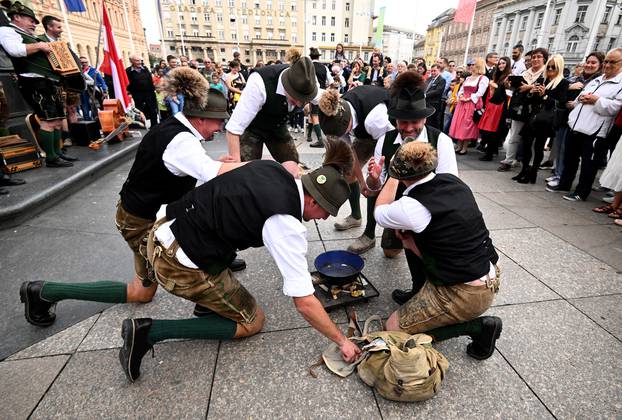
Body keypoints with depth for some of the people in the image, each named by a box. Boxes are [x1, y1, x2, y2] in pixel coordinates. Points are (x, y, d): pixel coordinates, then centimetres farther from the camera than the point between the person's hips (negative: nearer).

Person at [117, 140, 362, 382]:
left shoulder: (273, 167, 0)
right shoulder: (286, 225, -21)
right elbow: (304, 302, -16)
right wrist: (342, 341, -4)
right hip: (179, 266, -9)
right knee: (251, 322, 10)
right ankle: (151, 332, 2)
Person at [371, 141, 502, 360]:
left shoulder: (411, 206, -24)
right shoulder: (454, 181, -1)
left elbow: (379, 212, -1)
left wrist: (393, 177, 8)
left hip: (465, 295, -8)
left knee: (394, 328, 6)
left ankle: (477, 326, 3)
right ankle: (418, 295, 23)